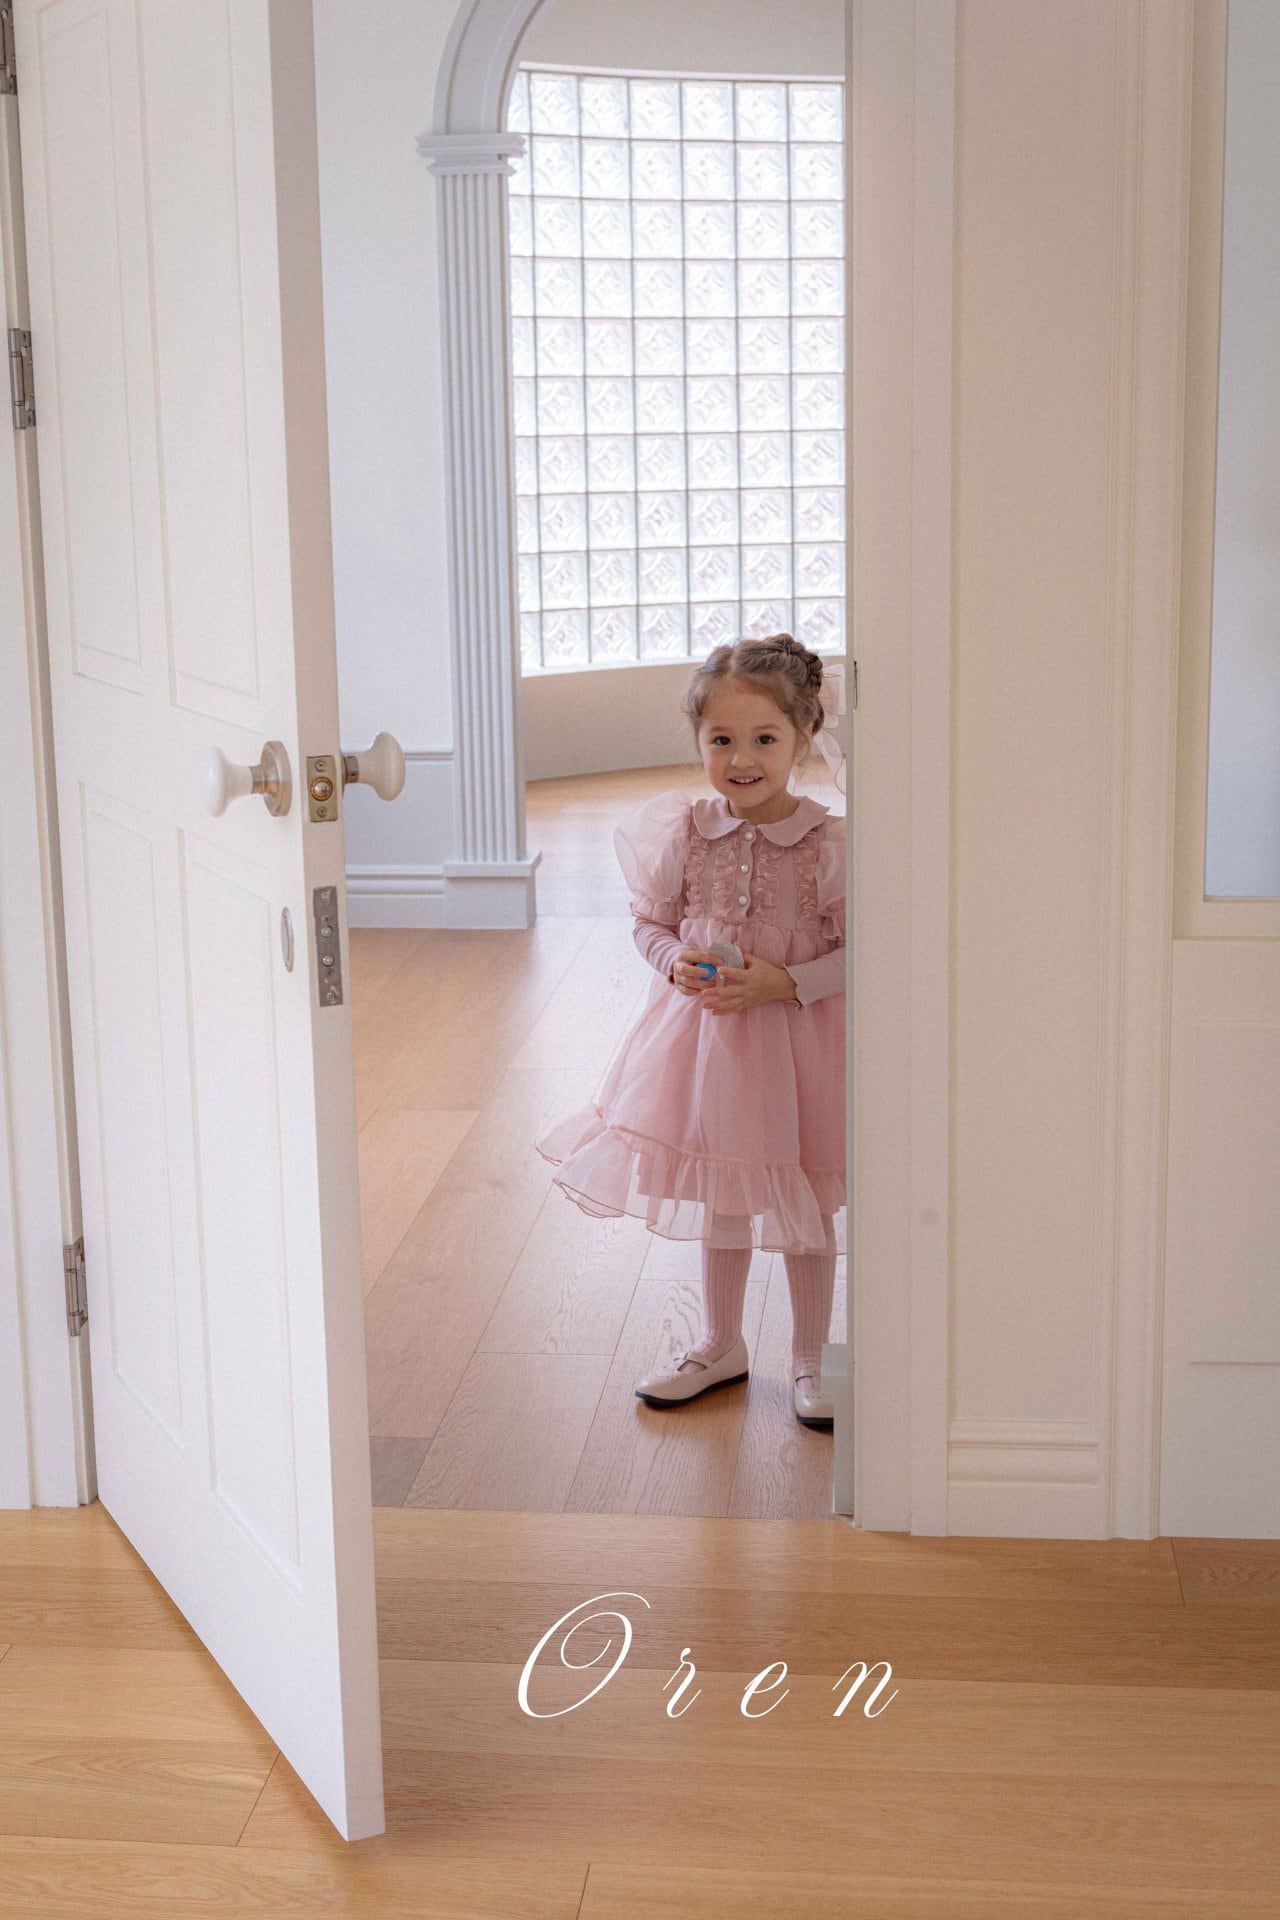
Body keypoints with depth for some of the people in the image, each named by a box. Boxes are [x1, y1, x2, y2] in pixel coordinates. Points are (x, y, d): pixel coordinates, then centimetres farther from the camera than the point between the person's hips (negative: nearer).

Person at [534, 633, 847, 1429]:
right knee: (718, 1200, 19)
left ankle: (809, 1362, 31)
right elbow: (652, 921, 6)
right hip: (704, 1034, 3)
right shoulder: (684, 835, -7)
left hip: (800, 1040, -3)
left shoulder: (830, 843, -16)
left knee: (807, 1212, 11)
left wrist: (785, 983, -24)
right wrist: (676, 964, -13)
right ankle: (722, 1347, 39)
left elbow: (858, 951, -12)